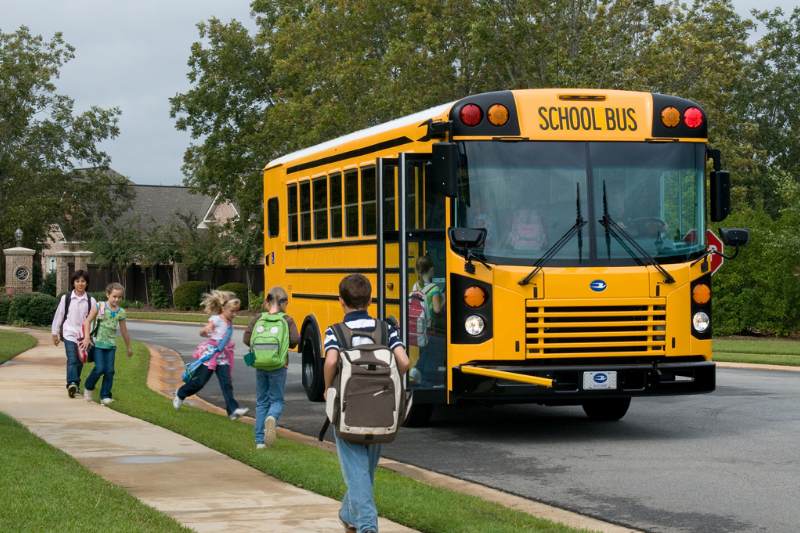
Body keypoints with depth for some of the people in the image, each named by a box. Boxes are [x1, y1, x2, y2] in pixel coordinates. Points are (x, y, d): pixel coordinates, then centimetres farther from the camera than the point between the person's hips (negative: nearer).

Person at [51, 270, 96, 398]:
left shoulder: (91, 301, 3)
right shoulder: (66, 298, 2)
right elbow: (58, 316, 10)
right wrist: (55, 333, 13)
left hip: (84, 336, 2)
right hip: (69, 334, -2)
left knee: (80, 362, 9)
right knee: (72, 359, -18)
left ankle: (76, 385, 22)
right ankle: (72, 383, -29)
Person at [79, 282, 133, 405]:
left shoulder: (121, 312, 4)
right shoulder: (99, 306, -5)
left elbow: (124, 331, 14)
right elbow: (88, 321, -1)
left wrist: (129, 347, 21)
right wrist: (87, 337, -10)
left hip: (111, 344, 3)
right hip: (98, 343, -3)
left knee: (109, 371, -4)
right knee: (99, 368, -12)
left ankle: (105, 396, 4)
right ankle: (88, 387, 15)